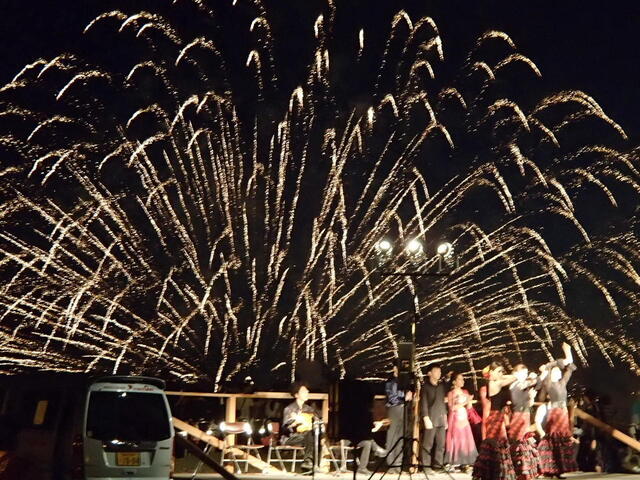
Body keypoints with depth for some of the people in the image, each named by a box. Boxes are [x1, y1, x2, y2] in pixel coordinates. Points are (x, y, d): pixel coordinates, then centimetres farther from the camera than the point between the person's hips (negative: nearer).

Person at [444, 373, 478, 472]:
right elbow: (452, 408, -12)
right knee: (456, 440, -7)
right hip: (455, 419, -5)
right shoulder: (451, 393, -4)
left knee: (465, 440, 0)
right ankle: (453, 463, -4)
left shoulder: (465, 392, 13)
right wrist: (464, 403, -12)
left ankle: (464, 463, 1)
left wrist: (469, 400, -7)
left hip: (464, 419, 5)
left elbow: (469, 407, 12)